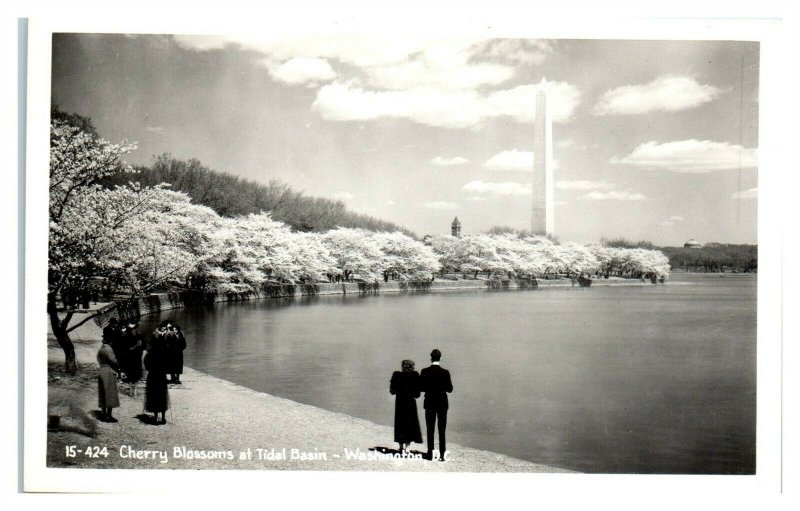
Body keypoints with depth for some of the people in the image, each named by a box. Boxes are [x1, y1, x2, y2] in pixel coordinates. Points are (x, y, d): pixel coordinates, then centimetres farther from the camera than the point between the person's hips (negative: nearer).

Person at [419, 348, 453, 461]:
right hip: (442, 403, 0)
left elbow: (421, 387, -5)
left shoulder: (425, 371, -7)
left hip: (429, 403, 0)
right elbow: (450, 389, -6)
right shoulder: (445, 372, -9)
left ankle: (430, 453, 11)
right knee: (442, 430, 5)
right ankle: (442, 454, 2)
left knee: (430, 430, 10)